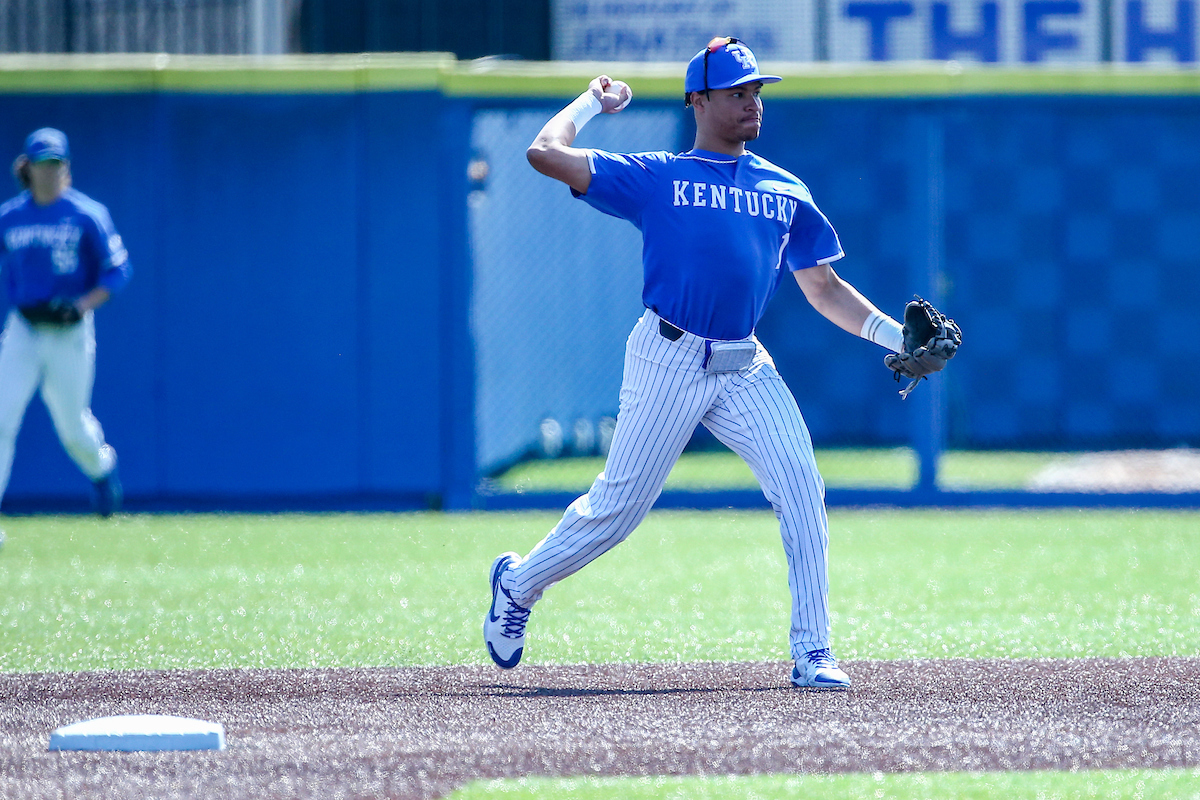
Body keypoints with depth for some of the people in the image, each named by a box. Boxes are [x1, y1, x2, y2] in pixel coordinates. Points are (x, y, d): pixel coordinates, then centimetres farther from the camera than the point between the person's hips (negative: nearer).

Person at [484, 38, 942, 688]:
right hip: (668, 361, -4)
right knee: (619, 506, 0)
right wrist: (594, 101, 13)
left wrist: (895, 335, 6)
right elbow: (545, 154, -3)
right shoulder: (655, 178, 4)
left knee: (801, 487, -13)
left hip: (745, 369, 4)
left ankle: (812, 653, -10)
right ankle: (519, 583, 26)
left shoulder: (784, 191, 16)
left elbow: (824, 289, 19)